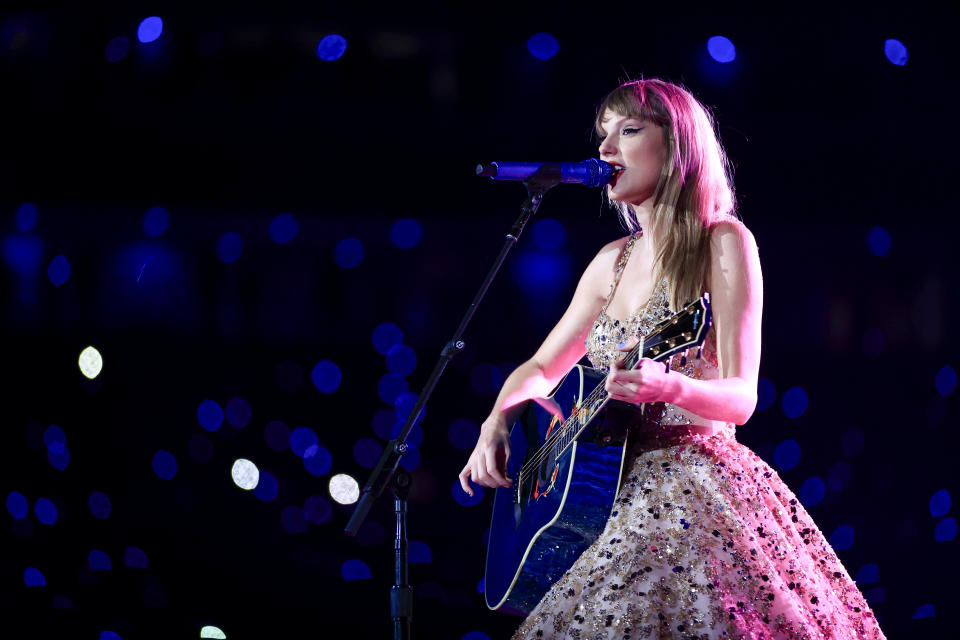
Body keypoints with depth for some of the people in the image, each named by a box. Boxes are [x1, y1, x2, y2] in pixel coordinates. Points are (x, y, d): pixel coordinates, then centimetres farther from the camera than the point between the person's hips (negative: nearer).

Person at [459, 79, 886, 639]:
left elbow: (740, 400, -11)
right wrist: (497, 422, 2)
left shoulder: (722, 243, -4)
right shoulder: (615, 261, 16)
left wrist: (672, 388, -32)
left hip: (695, 489, -6)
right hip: (616, 487, 6)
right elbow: (540, 369, 23)